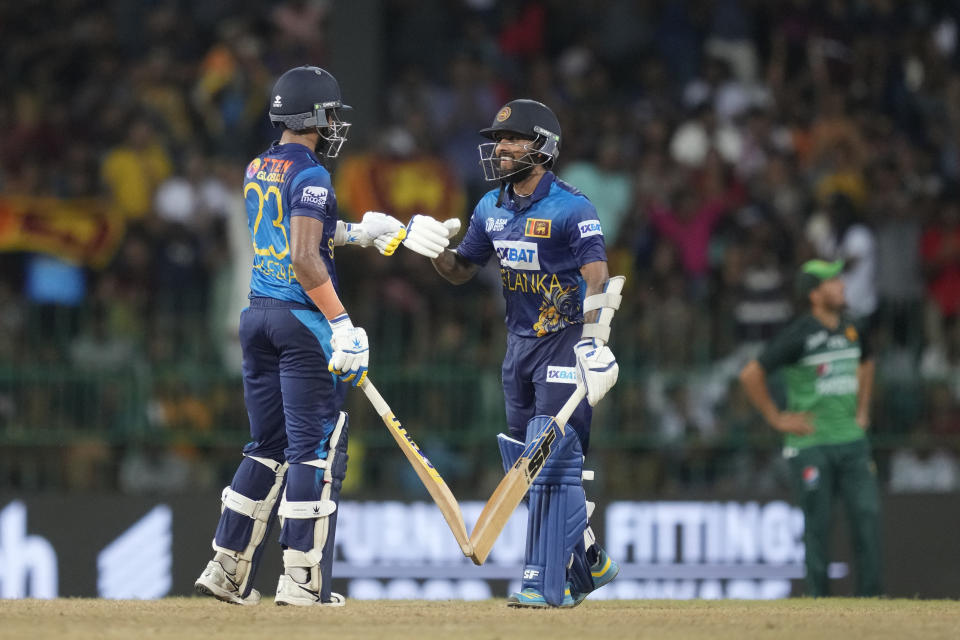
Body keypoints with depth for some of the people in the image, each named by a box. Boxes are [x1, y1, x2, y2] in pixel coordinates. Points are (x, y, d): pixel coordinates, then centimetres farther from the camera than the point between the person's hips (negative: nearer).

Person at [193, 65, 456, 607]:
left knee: (269, 446, 15)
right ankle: (302, 580, -4)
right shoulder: (310, 175, -14)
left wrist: (363, 232, 28)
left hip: (259, 314, 8)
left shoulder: (258, 169, 12)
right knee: (316, 448, -2)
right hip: (302, 319, -8)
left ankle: (229, 570, 12)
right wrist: (342, 324, -20)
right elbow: (305, 259, -21)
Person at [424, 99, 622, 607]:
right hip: (520, 343, 8)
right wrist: (434, 248, -5)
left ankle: (548, 582, -12)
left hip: (565, 343, -8)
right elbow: (460, 271, 16)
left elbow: (598, 281, -20)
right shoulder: (492, 208, 9)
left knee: (553, 461, -12)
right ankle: (588, 562, 26)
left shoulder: (571, 208, -14)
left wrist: (593, 349, -30)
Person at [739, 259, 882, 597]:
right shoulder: (798, 335, -12)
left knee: (868, 512, -4)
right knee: (818, 524, -2)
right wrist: (776, 418, -9)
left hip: (851, 440, 6)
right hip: (810, 445, -6)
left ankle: (870, 595, -1)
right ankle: (818, 598, 6)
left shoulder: (851, 329, 8)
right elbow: (750, 374, -13)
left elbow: (865, 363, 31)